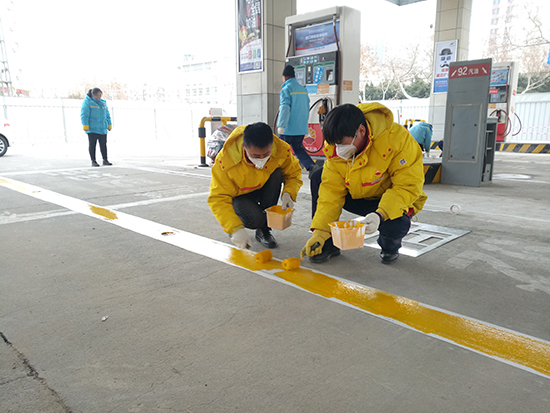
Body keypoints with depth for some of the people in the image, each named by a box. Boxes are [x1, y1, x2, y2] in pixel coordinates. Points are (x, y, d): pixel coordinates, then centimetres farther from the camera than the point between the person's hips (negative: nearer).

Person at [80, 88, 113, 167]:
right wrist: (85, 125, -16)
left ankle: (105, 160, 12)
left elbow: (107, 115, 20)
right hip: (92, 129, -5)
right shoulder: (87, 102, -4)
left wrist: (109, 125, 17)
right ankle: (93, 161, 4)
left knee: (103, 145, 7)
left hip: (103, 129, 5)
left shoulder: (103, 102, 15)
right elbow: (84, 115, -9)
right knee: (92, 145, -1)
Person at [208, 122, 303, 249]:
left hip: (264, 189, 4)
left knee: (276, 174, -28)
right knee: (255, 218, -33)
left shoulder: (281, 149, -26)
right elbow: (218, 199, -30)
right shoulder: (225, 160, -34)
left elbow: (294, 173, -7)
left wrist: (288, 193, -28)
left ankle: (264, 230, -14)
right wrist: (236, 228, -42)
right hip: (238, 195, -4)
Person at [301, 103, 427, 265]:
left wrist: (381, 214, -44)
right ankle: (328, 243, -3)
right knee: (318, 178, -15)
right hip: (357, 196, 4)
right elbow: (331, 191, -17)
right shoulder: (336, 148, -17)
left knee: (396, 224, -38)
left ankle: (390, 245, 4)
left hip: (390, 201, -4)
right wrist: (321, 230, -23)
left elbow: (408, 186, -30)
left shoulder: (398, 139, -31)